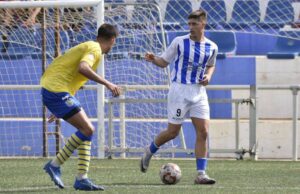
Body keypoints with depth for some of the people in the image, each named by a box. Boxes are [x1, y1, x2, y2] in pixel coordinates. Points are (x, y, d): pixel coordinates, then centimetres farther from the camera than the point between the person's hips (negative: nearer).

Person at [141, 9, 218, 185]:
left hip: (199, 92, 3)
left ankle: (201, 174, -5)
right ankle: (149, 152, 29)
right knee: (173, 132, -1)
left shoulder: (211, 47, 4)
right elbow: (164, 61, 2)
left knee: (203, 132, -7)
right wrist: (153, 59, -19)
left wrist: (208, 75, 1)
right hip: (179, 90, -3)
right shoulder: (180, 42, -5)